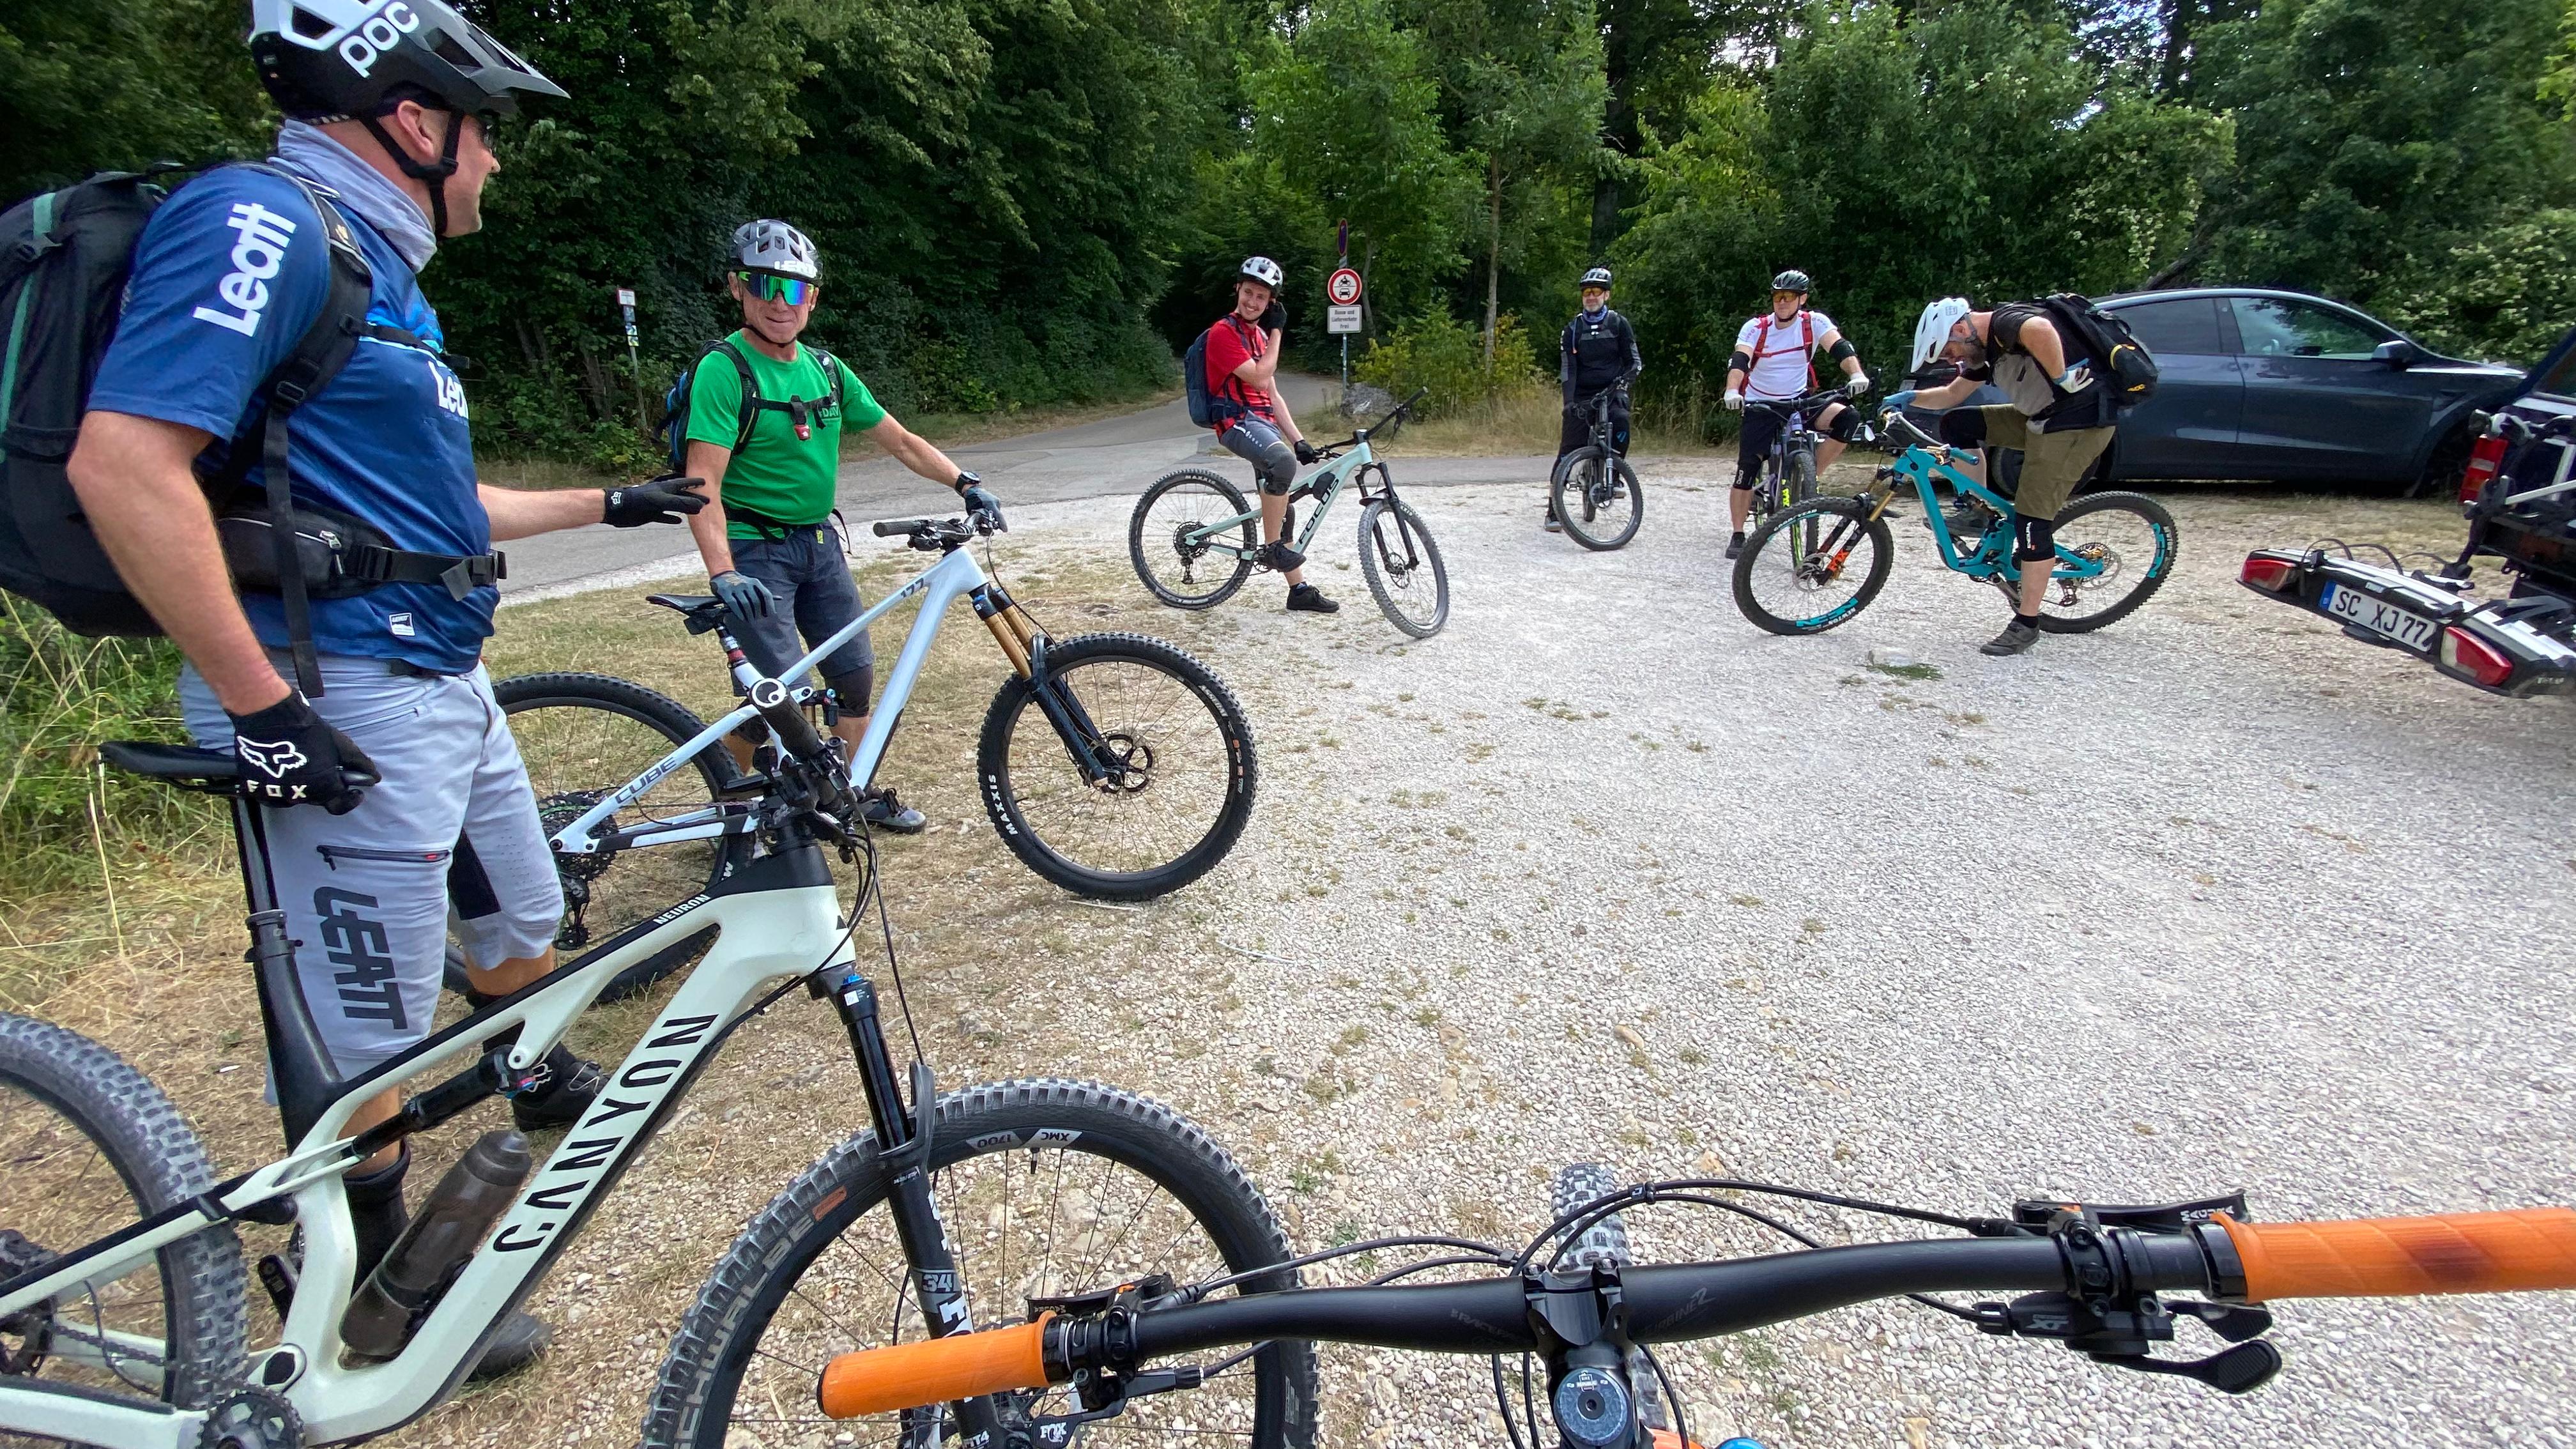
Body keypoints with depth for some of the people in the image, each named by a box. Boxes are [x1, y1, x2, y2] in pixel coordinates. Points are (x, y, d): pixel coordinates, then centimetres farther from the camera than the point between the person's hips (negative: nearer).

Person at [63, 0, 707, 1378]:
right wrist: (263, 706, -24)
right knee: (368, 1042, 5)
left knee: (519, 928, 26)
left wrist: (610, 503, 30)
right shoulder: (263, 219, -15)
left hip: (445, 682, 10)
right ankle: (372, 1285, 25)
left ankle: (541, 1079, 53)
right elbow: (124, 462, -25)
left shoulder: (378, 267, 17)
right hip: (342, 704, -10)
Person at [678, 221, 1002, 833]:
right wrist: (723, 574, -34)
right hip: (755, 551, -6)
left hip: (819, 543, 7)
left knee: (856, 675, 8)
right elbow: (703, 482, -22)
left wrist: (965, 483, -4)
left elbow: (900, 441, 9)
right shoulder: (725, 369, -14)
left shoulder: (826, 369, 6)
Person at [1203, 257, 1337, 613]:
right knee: (1283, 461, -38)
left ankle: (1300, 591, 14)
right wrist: (1276, 332, -6)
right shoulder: (1223, 332, -8)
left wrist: (1298, 439, 10)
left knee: (1282, 510, 9)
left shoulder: (1259, 335, 19)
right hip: (1237, 420, -9)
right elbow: (1259, 378, -17)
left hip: (1264, 421, 9)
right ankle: (1271, 548, -22)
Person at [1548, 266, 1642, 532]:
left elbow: (1635, 362, 3)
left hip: (1611, 391, -1)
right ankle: (1553, 512, -5)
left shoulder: (1619, 324, 3)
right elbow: (1567, 369, -3)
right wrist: (1569, 402, -17)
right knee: (1568, 451, -9)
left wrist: (1622, 381, -18)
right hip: (1582, 395, 1)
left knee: (1621, 421, -33)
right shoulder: (1573, 328, 4)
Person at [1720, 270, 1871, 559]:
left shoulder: (1814, 322, -7)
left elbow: (1840, 347, -20)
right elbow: (1738, 361, -24)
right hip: (1761, 405, -1)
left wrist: (1856, 374, -40)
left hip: (1800, 401, 1)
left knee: (1848, 418, -22)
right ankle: (1737, 535, 8)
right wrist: (1732, 391, -44)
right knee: (1746, 471, -5)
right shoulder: (1755, 328, -10)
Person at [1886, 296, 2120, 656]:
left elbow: (2041, 330, -41)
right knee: (1957, 424, 8)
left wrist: (2062, 380, -29)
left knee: (2033, 520, -11)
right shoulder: (1988, 347, 14)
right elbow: (1952, 394, 27)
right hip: (2042, 418, 10)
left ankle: (2026, 624, -4)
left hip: (2081, 420, -10)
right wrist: (1910, 398, 12)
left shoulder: (2007, 321, -16)